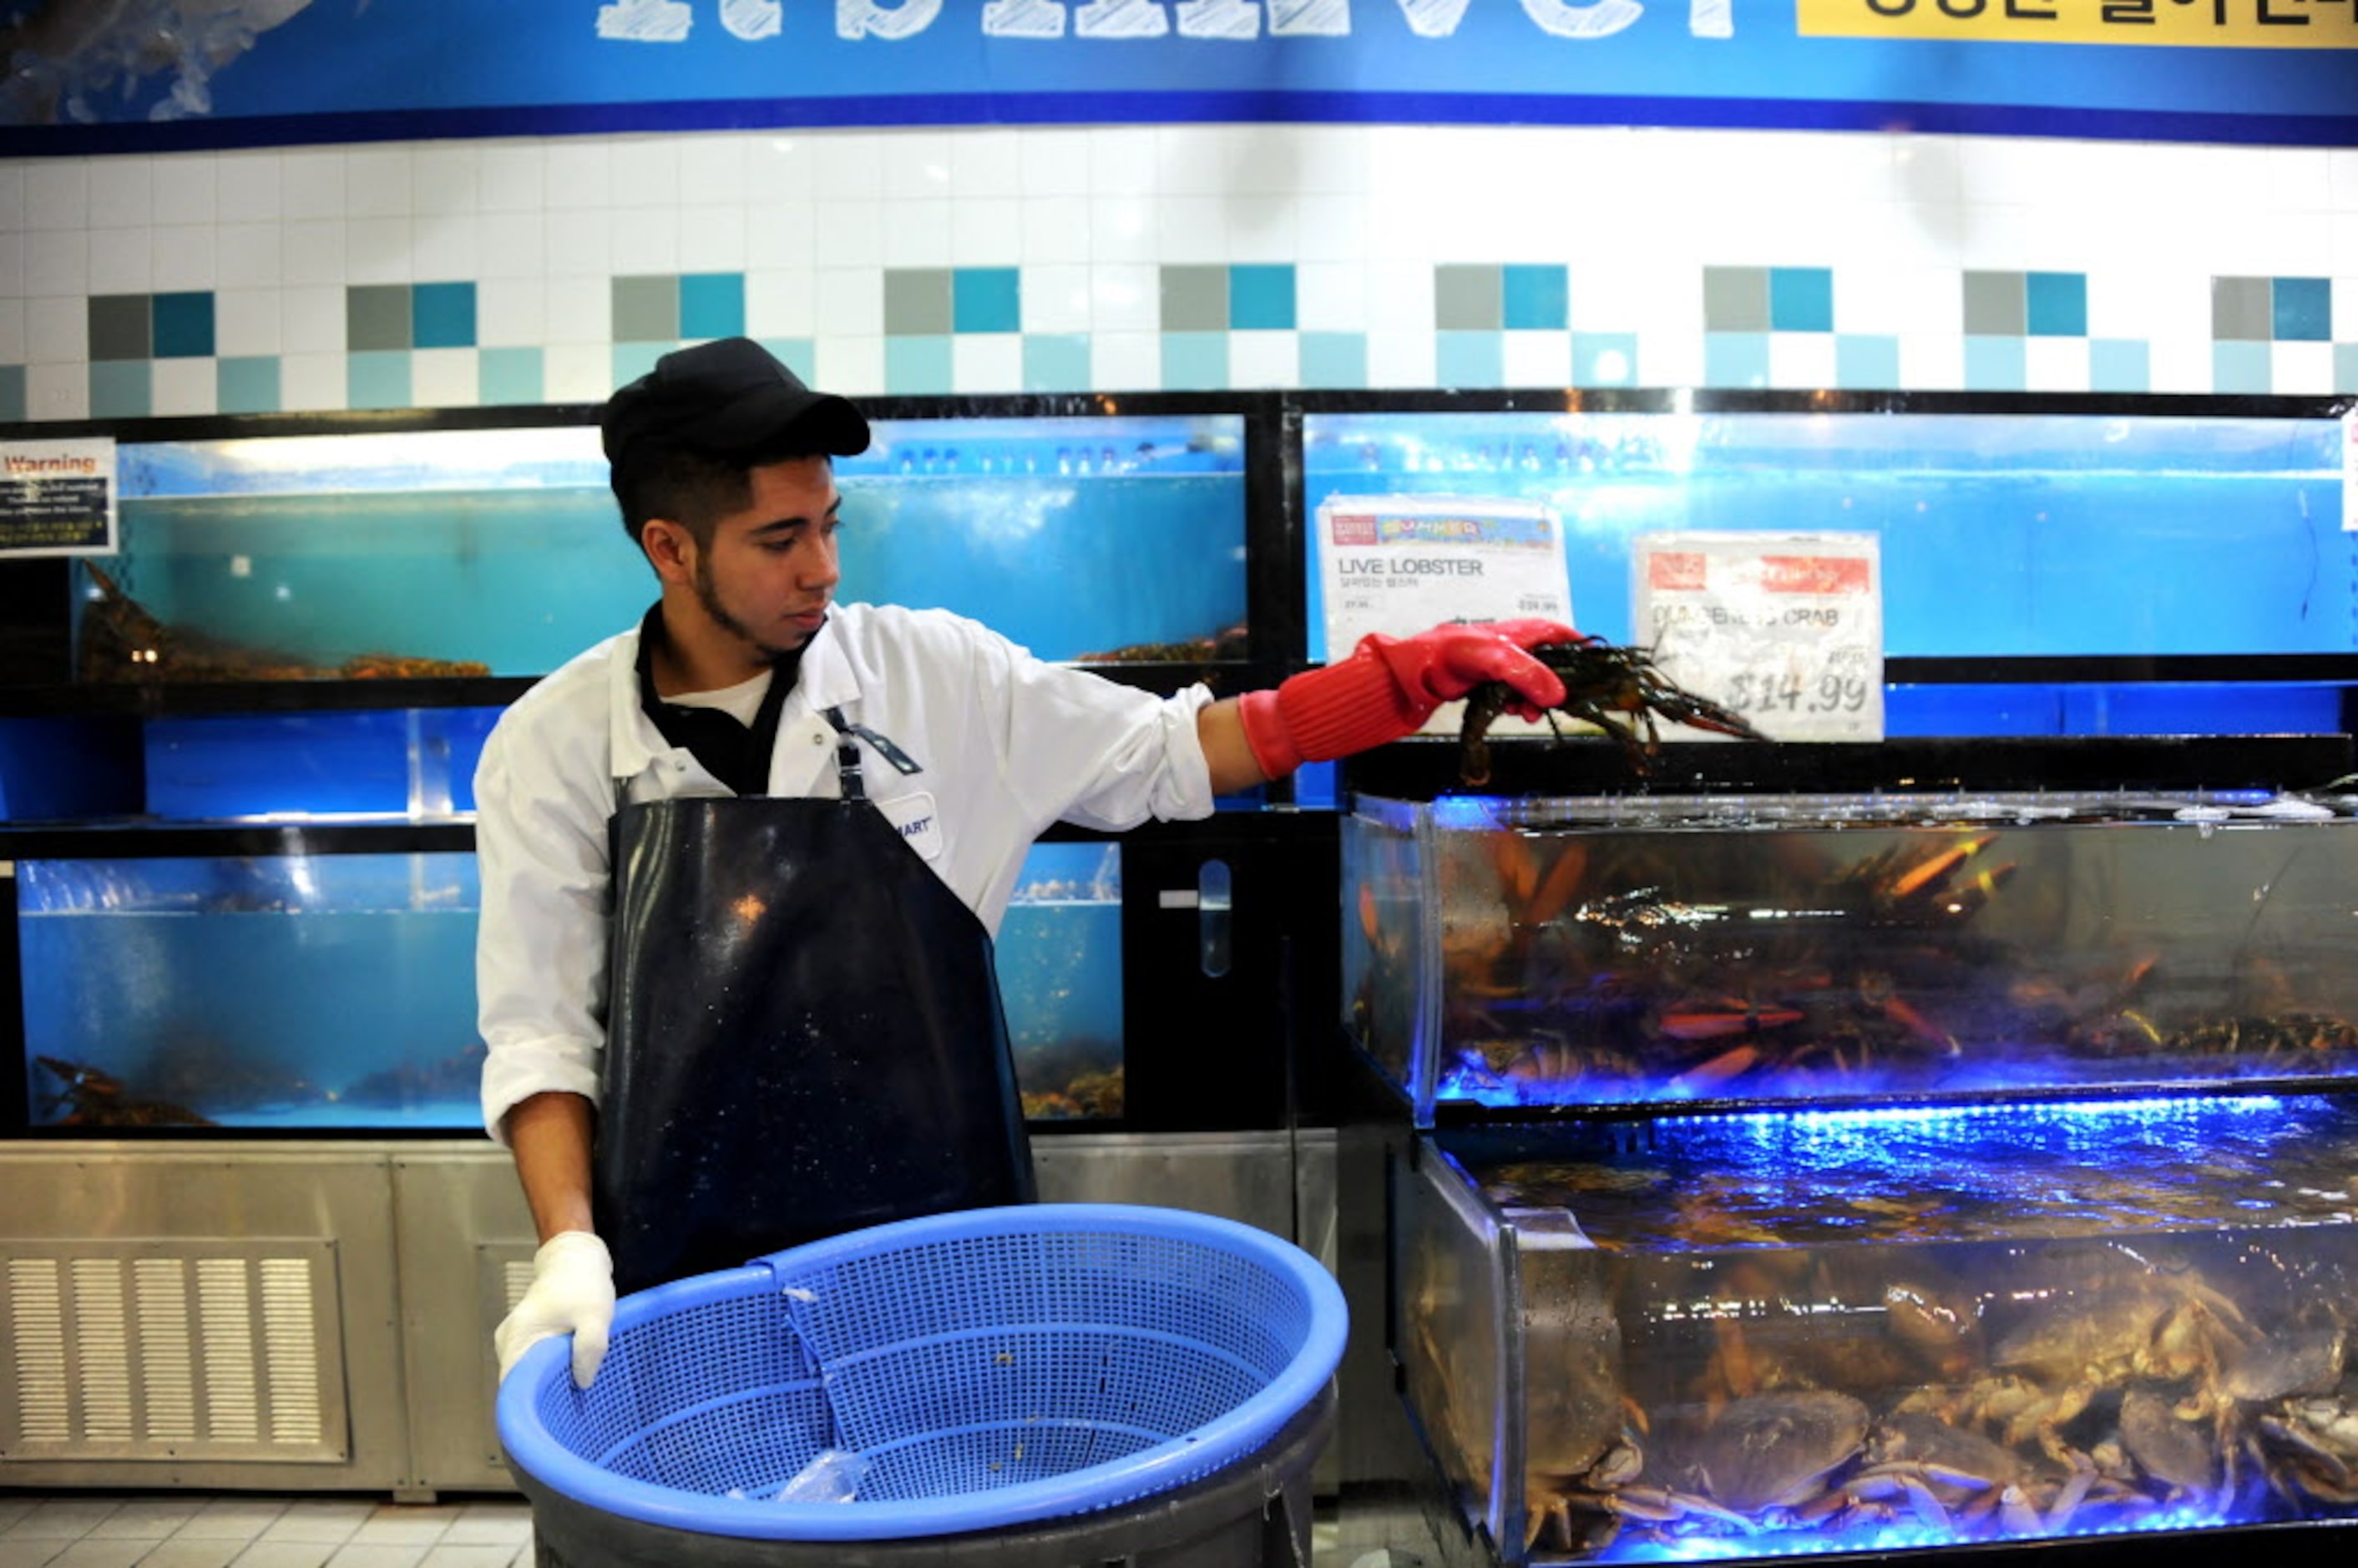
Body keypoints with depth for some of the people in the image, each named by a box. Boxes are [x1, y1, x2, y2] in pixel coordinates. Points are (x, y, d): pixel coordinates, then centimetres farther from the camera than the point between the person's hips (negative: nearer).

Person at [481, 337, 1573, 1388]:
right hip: (685, 1278, 0)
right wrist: (571, 1250, -17)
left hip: (940, 1248, 1)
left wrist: (1417, 672, -5)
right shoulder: (553, 745, -5)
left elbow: (1169, 755, 2)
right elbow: (542, 1032, -3)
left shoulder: (933, 674, -4)